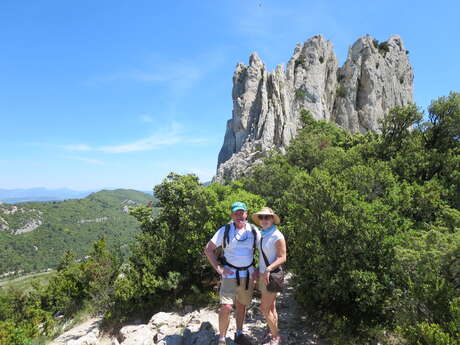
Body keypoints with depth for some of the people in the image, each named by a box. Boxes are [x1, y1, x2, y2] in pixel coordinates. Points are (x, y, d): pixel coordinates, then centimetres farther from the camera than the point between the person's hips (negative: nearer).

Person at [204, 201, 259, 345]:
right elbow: (208, 249, -4)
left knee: (242, 305, 17)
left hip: (248, 274, 3)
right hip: (230, 274, -3)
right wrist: (218, 268, -11)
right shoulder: (225, 230, -9)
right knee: (226, 307, -11)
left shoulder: (254, 231, -2)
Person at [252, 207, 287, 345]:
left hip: (272, 275, -7)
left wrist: (269, 269, -28)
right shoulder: (262, 234, 6)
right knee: (271, 307, 15)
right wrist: (258, 271, 10)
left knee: (264, 308, -1)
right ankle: (272, 332, 27)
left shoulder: (277, 236, -16)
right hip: (263, 274, 7)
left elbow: (282, 258, -16)